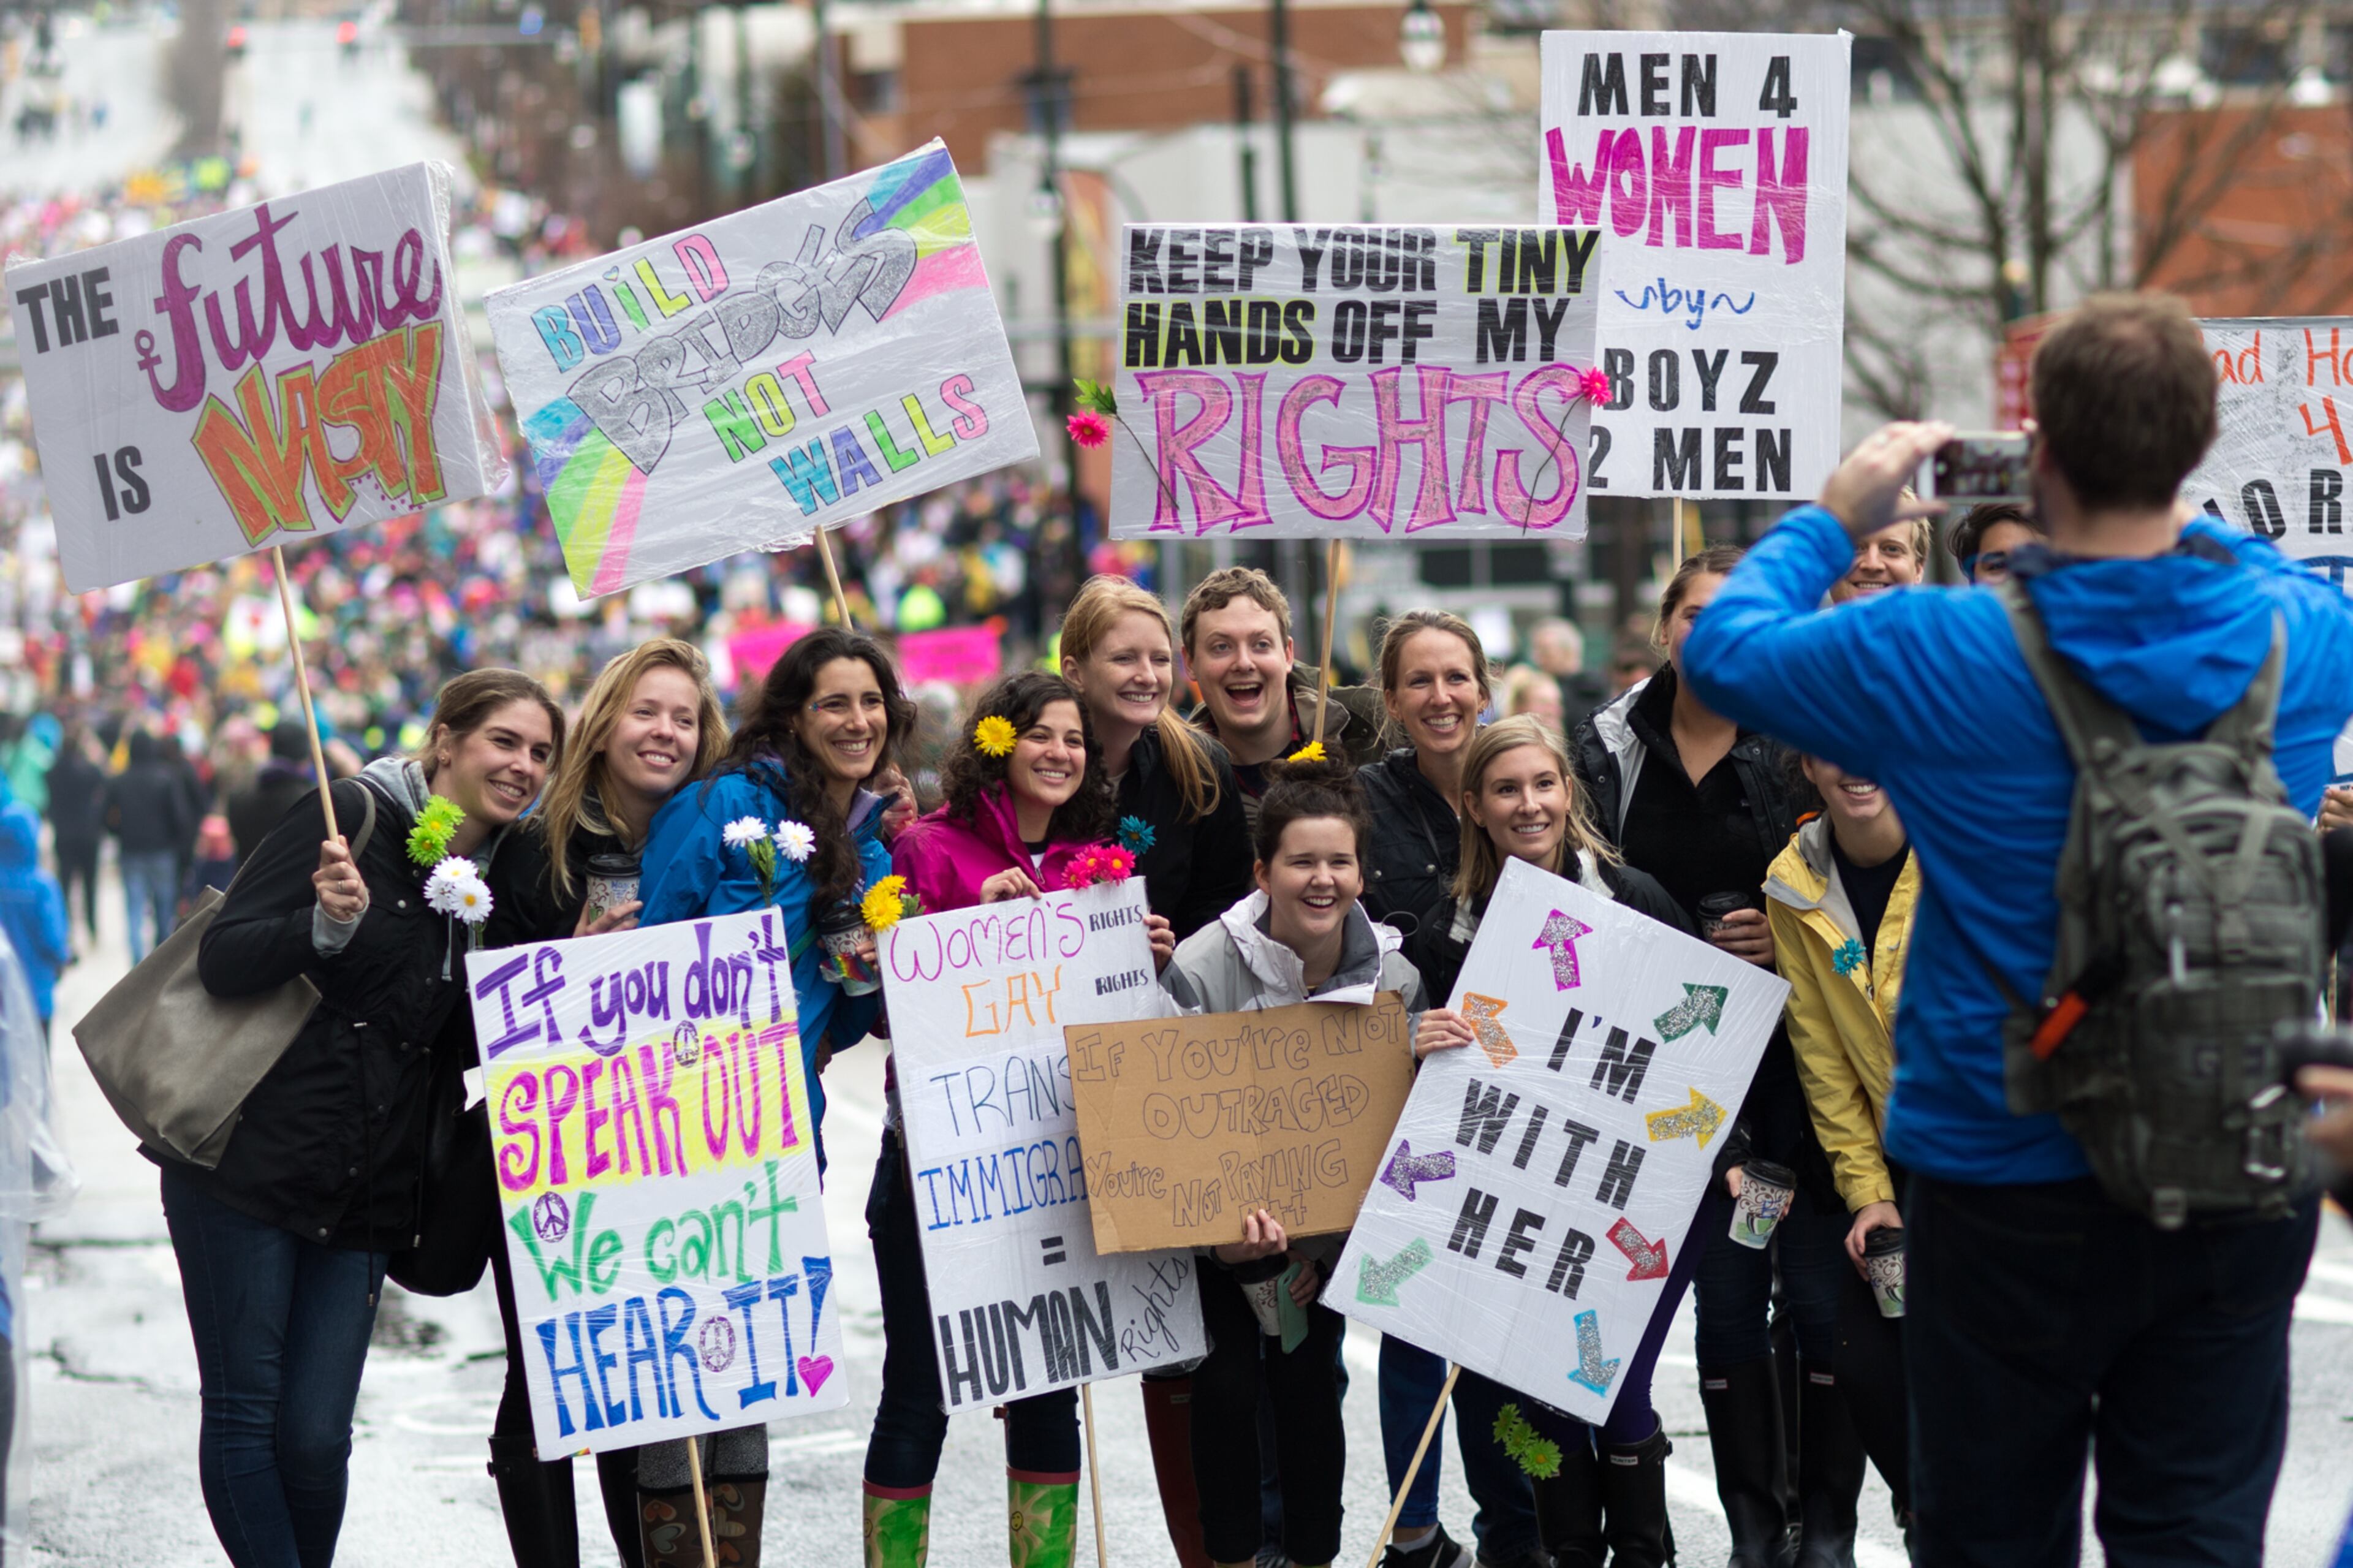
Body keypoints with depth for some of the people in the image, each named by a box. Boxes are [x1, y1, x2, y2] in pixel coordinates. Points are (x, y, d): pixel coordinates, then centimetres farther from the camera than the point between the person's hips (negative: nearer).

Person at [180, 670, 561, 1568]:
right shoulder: (356, 821, -7)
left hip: (361, 1192, 5)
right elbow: (222, 962, -11)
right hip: (248, 1161, -5)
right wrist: (328, 923, -28)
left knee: (316, 1437, 0)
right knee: (245, 1414, -2)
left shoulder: (494, 881, 12)